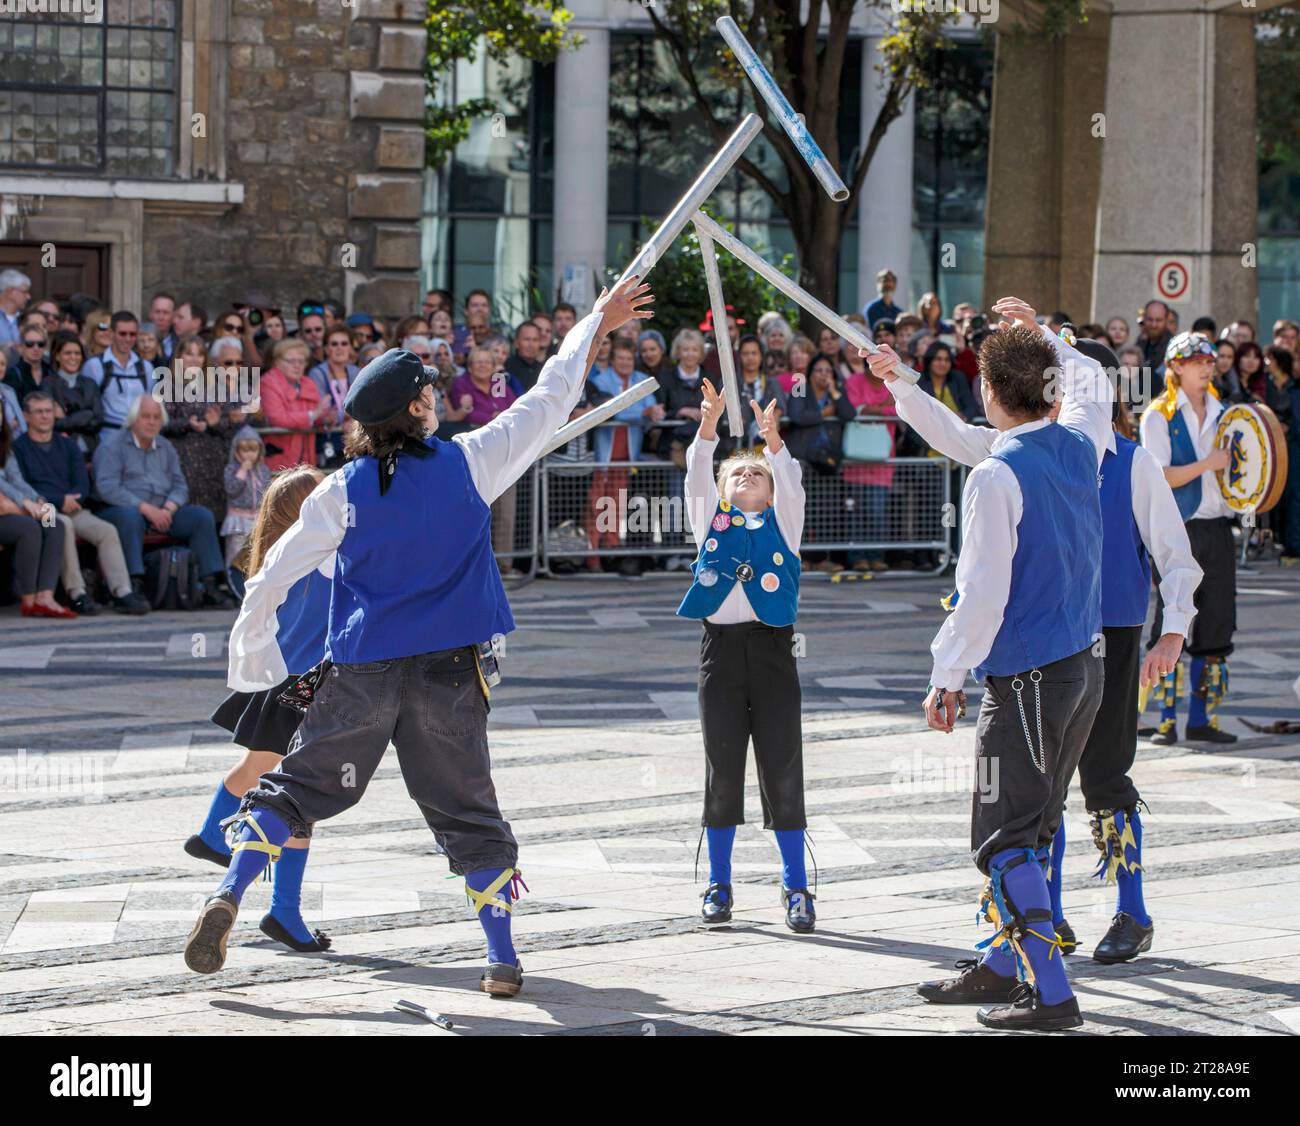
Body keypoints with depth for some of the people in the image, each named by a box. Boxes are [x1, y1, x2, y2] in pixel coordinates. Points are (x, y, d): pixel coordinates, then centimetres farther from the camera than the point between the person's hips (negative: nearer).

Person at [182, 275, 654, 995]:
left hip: (360, 671, 0)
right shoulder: (467, 464, -3)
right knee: (467, 813, 8)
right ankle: (503, 960, 7)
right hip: (448, 672, 0)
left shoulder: (342, 491, -2)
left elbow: (271, 580, -1)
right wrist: (596, 326, 20)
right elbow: (547, 403, 8)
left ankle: (228, 897, -8)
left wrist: (250, 661, 13)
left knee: (295, 786, 10)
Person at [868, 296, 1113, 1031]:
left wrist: (946, 677, -11)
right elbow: (1093, 382, 29)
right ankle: (1006, 964, 27)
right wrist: (1043, 335, 37)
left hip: (1027, 679, -8)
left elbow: (982, 593, -19)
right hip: (1086, 666, 8)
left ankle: (1051, 996, -7)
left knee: (1005, 839, -3)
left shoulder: (996, 476, -18)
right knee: (1033, 827, 18)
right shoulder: (1079, 444, 3)